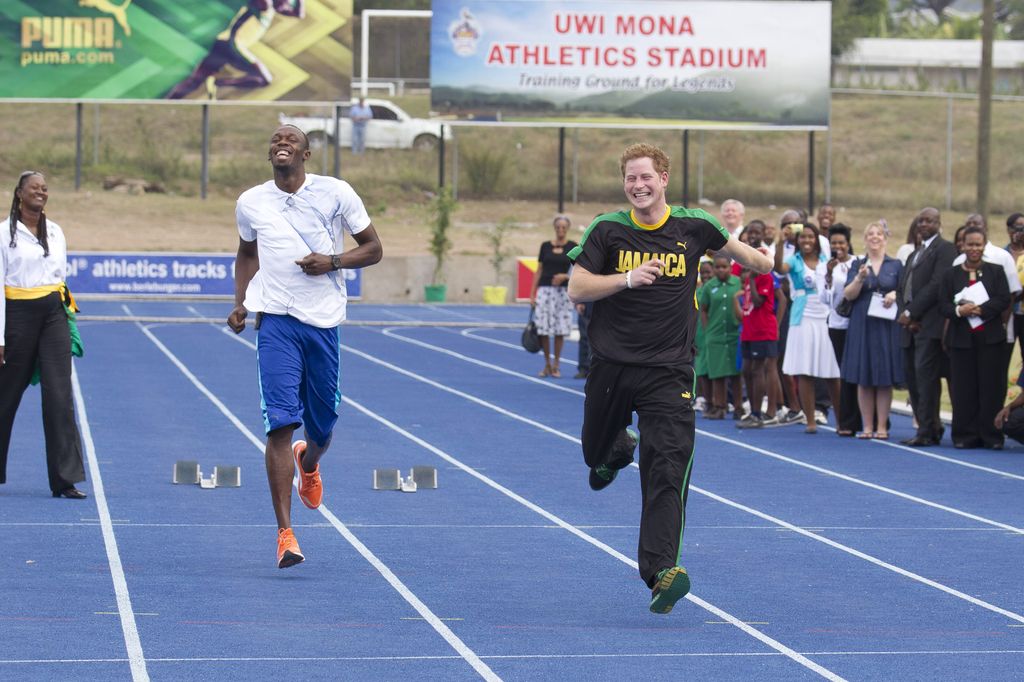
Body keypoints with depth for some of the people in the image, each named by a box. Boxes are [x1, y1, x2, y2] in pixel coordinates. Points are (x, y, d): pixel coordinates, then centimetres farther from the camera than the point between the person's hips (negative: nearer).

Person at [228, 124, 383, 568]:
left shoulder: (337, 194, 0)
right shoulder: (250, 203, 6)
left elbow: (373, 248, 6)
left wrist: (333, 261, -12)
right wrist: (240, 302, 9)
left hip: (324, 320, 0)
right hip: (276, 320, 0)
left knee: (322, 426, 10)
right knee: (280, 423, -13)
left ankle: (308, 463, 50)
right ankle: (285, 534, -13)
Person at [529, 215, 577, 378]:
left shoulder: (572, 247, 2)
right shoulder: (546, 246, 7)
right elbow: (539, 271, 9)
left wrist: (565, 276, -16)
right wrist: (532, 294, 5)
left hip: (562, 291, -1)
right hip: (545, 290, 1)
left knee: (560, 330, 0)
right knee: (543, 329, -3)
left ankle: (556, 365, 11)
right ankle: (547, 364, 11)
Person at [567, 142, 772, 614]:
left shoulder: (693, 226, -1)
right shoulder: (607, 230, -3)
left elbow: (732, 247, 19)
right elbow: (577, 289, -9)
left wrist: (768, 264, 25)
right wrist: (629, 278, -21)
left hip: (669, 372, -2)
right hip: (611, 365, 2)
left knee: (667, 472, -14)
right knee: (596, 453, 22)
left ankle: (661, 572, -18)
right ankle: (618, 450, 60)